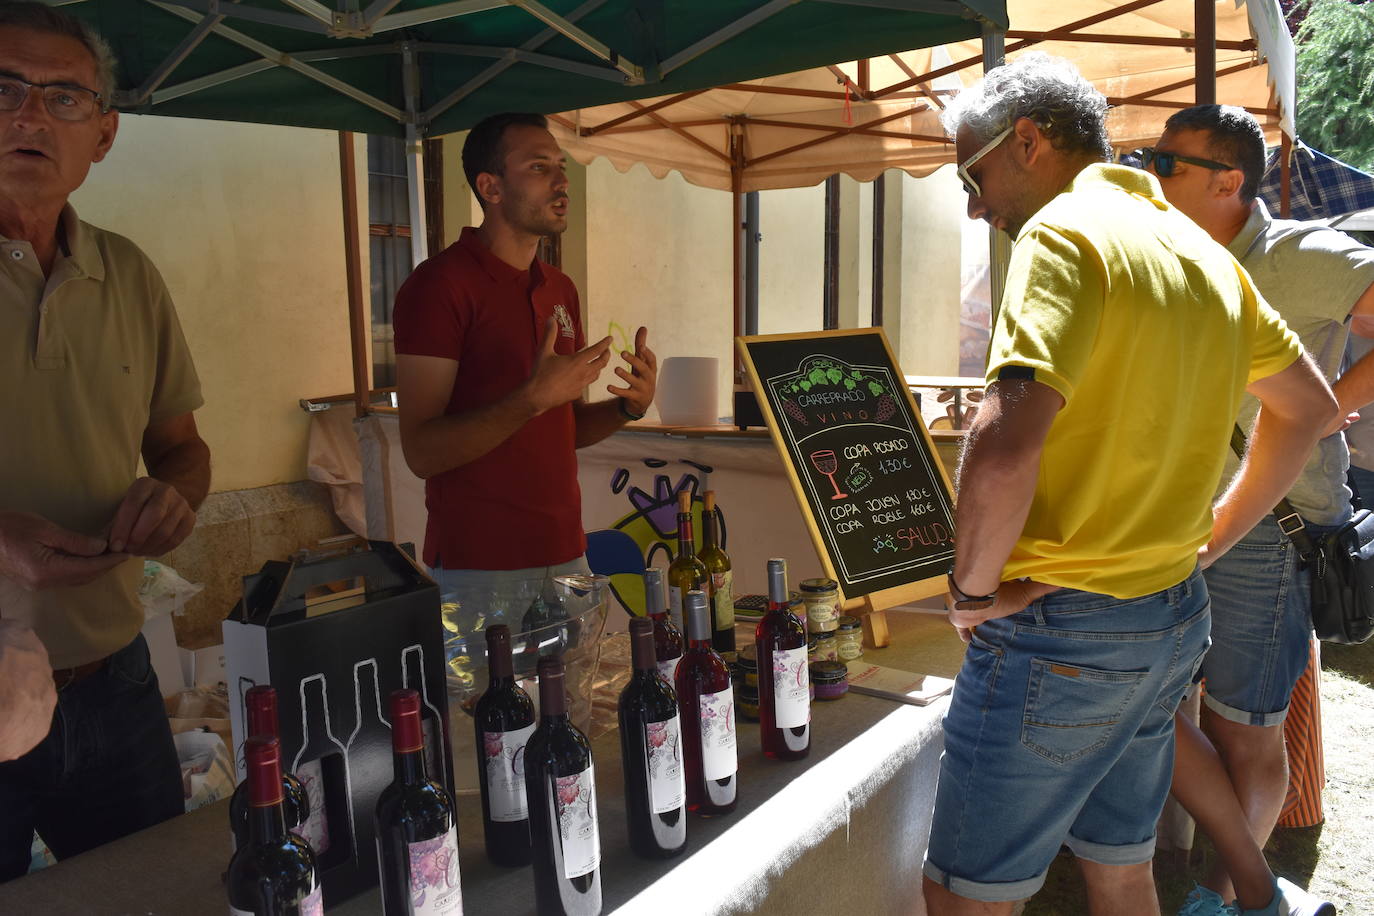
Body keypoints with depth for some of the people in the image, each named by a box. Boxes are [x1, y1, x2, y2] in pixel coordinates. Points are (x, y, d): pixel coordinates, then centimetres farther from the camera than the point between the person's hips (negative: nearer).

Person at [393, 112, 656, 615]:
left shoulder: (560, 289, 12)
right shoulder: (438, 283, -11)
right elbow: (422, 451, -17)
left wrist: (629, 406, -2)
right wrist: (533, 397, -28)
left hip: (565, 554, 7)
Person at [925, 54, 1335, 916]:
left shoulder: (1066, 234, -16)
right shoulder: (1200, 248, 11)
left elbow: (1004, 450, -31)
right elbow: (1310, 405, 22)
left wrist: (973, 588, -15)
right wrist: (1212, 538, 20)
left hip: (1060, 630, -9)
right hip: (1175, 617, 9)